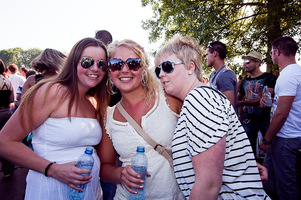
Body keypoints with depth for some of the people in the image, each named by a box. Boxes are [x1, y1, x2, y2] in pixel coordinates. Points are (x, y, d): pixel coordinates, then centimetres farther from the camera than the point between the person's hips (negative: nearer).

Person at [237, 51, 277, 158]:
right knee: (249, 149, 11)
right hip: (249, 119, 5)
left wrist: (242, 103, -27)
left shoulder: (269, 78, -7)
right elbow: (237, 98, 22)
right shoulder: (245, 81, 11)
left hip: (265, 118, -5)